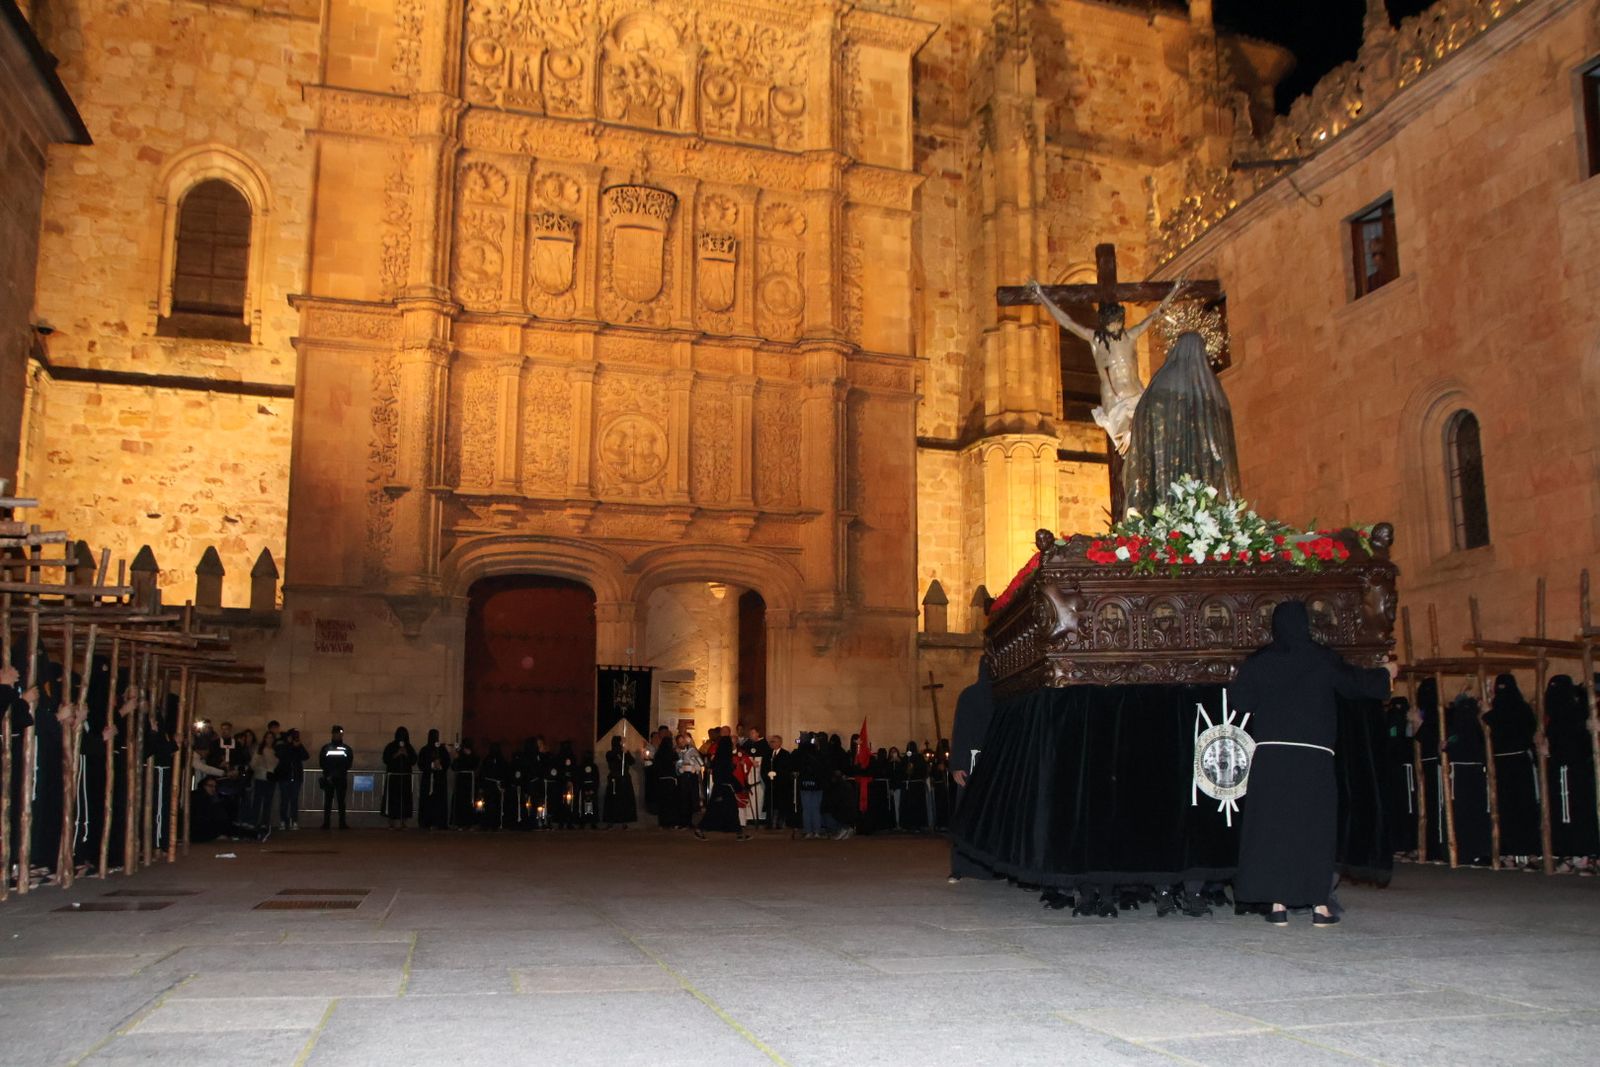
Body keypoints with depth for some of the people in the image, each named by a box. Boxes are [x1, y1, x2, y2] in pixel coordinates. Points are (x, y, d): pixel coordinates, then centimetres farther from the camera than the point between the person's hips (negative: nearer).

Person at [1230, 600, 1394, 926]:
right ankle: (1320, 904, 4)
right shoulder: (1323, 659, 0)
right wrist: (1386, 675, 29)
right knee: (1315, 825, 5)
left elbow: (1239, 699, 0)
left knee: (1272, 824, 3)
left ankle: (1278, 904, 1)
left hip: (1270, 753, 1)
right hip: (1314, 755, -1)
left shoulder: (1258, 662, 3)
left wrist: (1239, 679, 22)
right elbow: (1355, 684, 11)